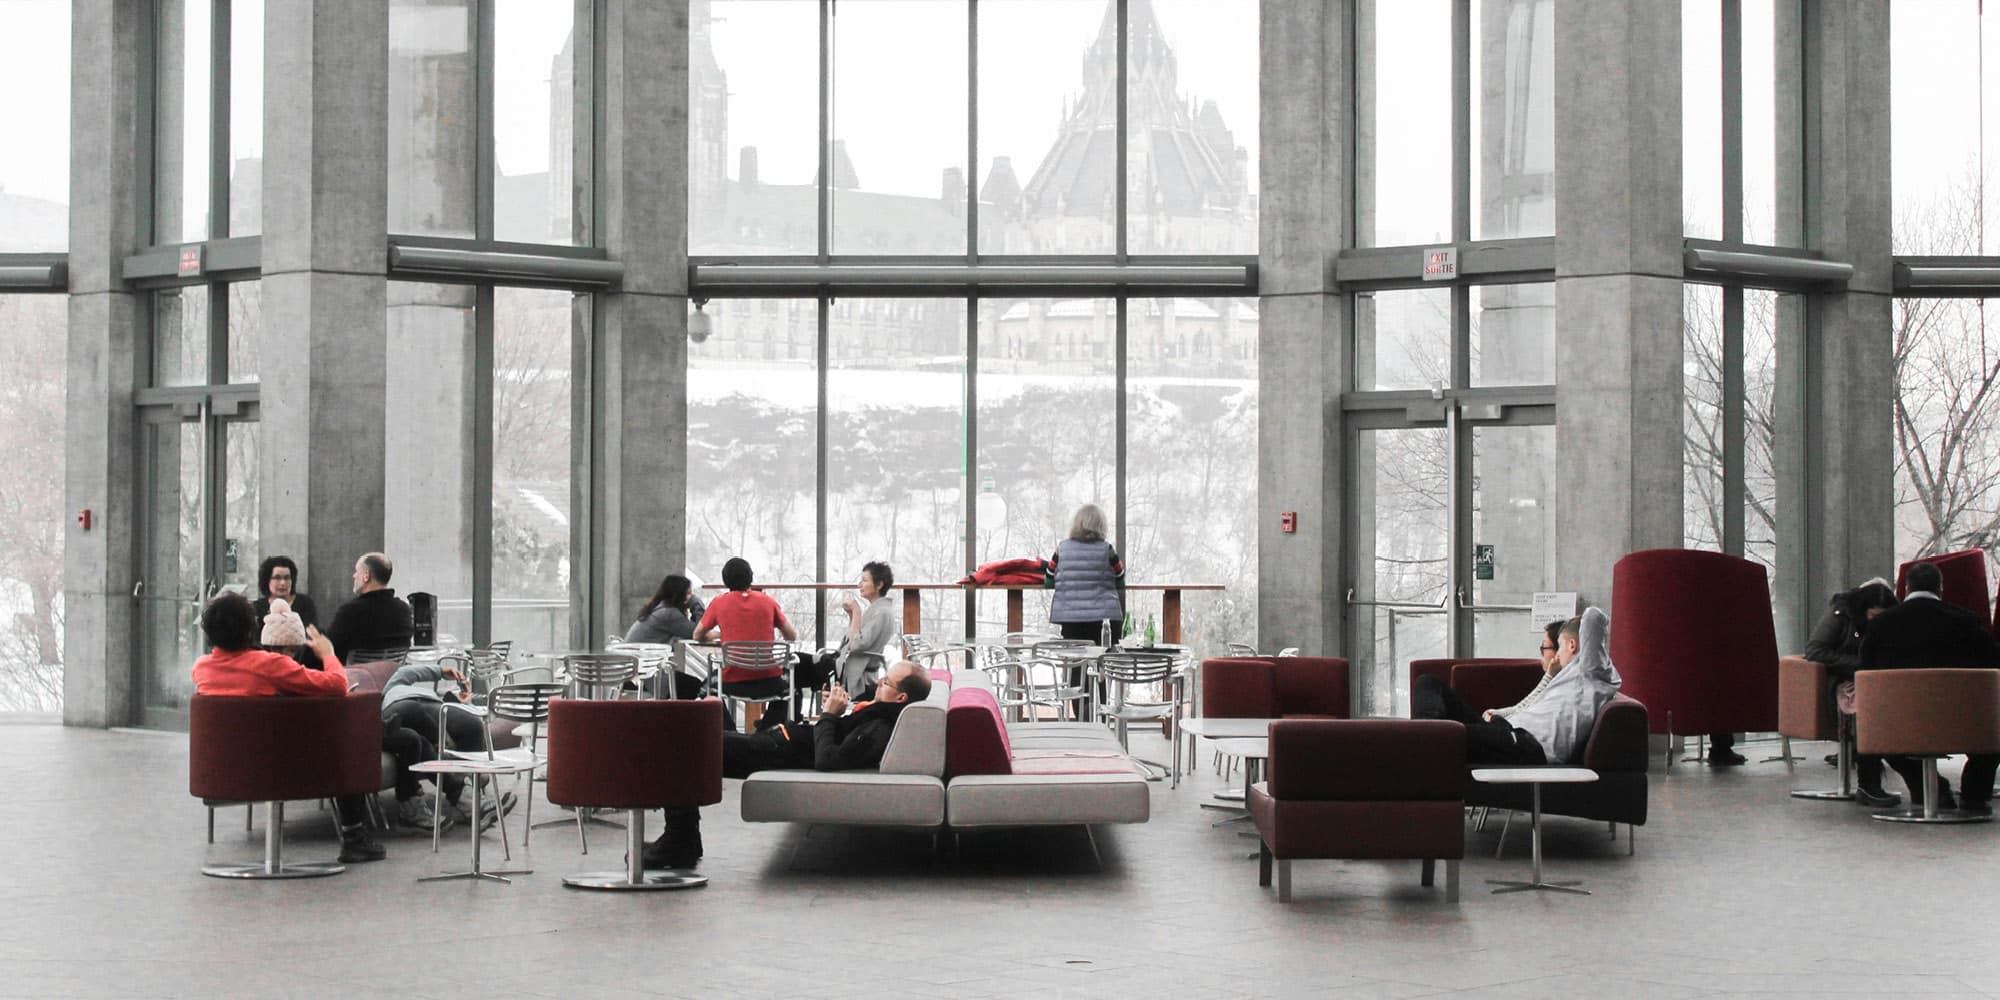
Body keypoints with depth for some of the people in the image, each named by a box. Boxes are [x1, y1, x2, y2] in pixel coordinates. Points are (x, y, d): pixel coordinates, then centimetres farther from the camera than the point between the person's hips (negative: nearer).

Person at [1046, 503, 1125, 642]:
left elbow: (1049, 582, 8)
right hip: (1104, 617, -1)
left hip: (1068, 616, 1)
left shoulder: (1062, 548, 0)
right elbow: (1120, 583, 8)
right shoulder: (1107, 550, -3)